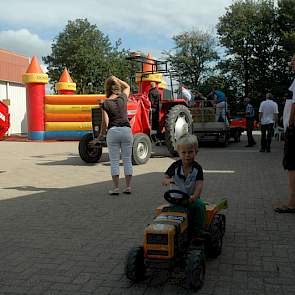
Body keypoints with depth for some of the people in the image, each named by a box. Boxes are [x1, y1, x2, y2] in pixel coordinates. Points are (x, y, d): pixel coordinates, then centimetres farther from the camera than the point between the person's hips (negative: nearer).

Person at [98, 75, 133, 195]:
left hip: (113, 131, -2)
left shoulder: (105, 103, -4)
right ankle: (128, 187, 10)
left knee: (114, 161, 4)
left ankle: (116, 188, 3)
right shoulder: (123, 97, 4)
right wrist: (117, 79, 21)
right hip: (126, 130, 3)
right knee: (127, 160, 9)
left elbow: (105, 122, -7)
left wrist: (101, 133, 8)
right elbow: (127, 87, 27)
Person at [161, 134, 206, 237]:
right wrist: (166, 180, -28)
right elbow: (165, 178, -1)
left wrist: (194, 196, -37)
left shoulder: (197, 168, -7)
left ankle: (199, 230, -13)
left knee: (199, 205, -29)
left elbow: (199, 185, -17)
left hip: (192, 197, 0)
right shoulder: (175, 166, -2)